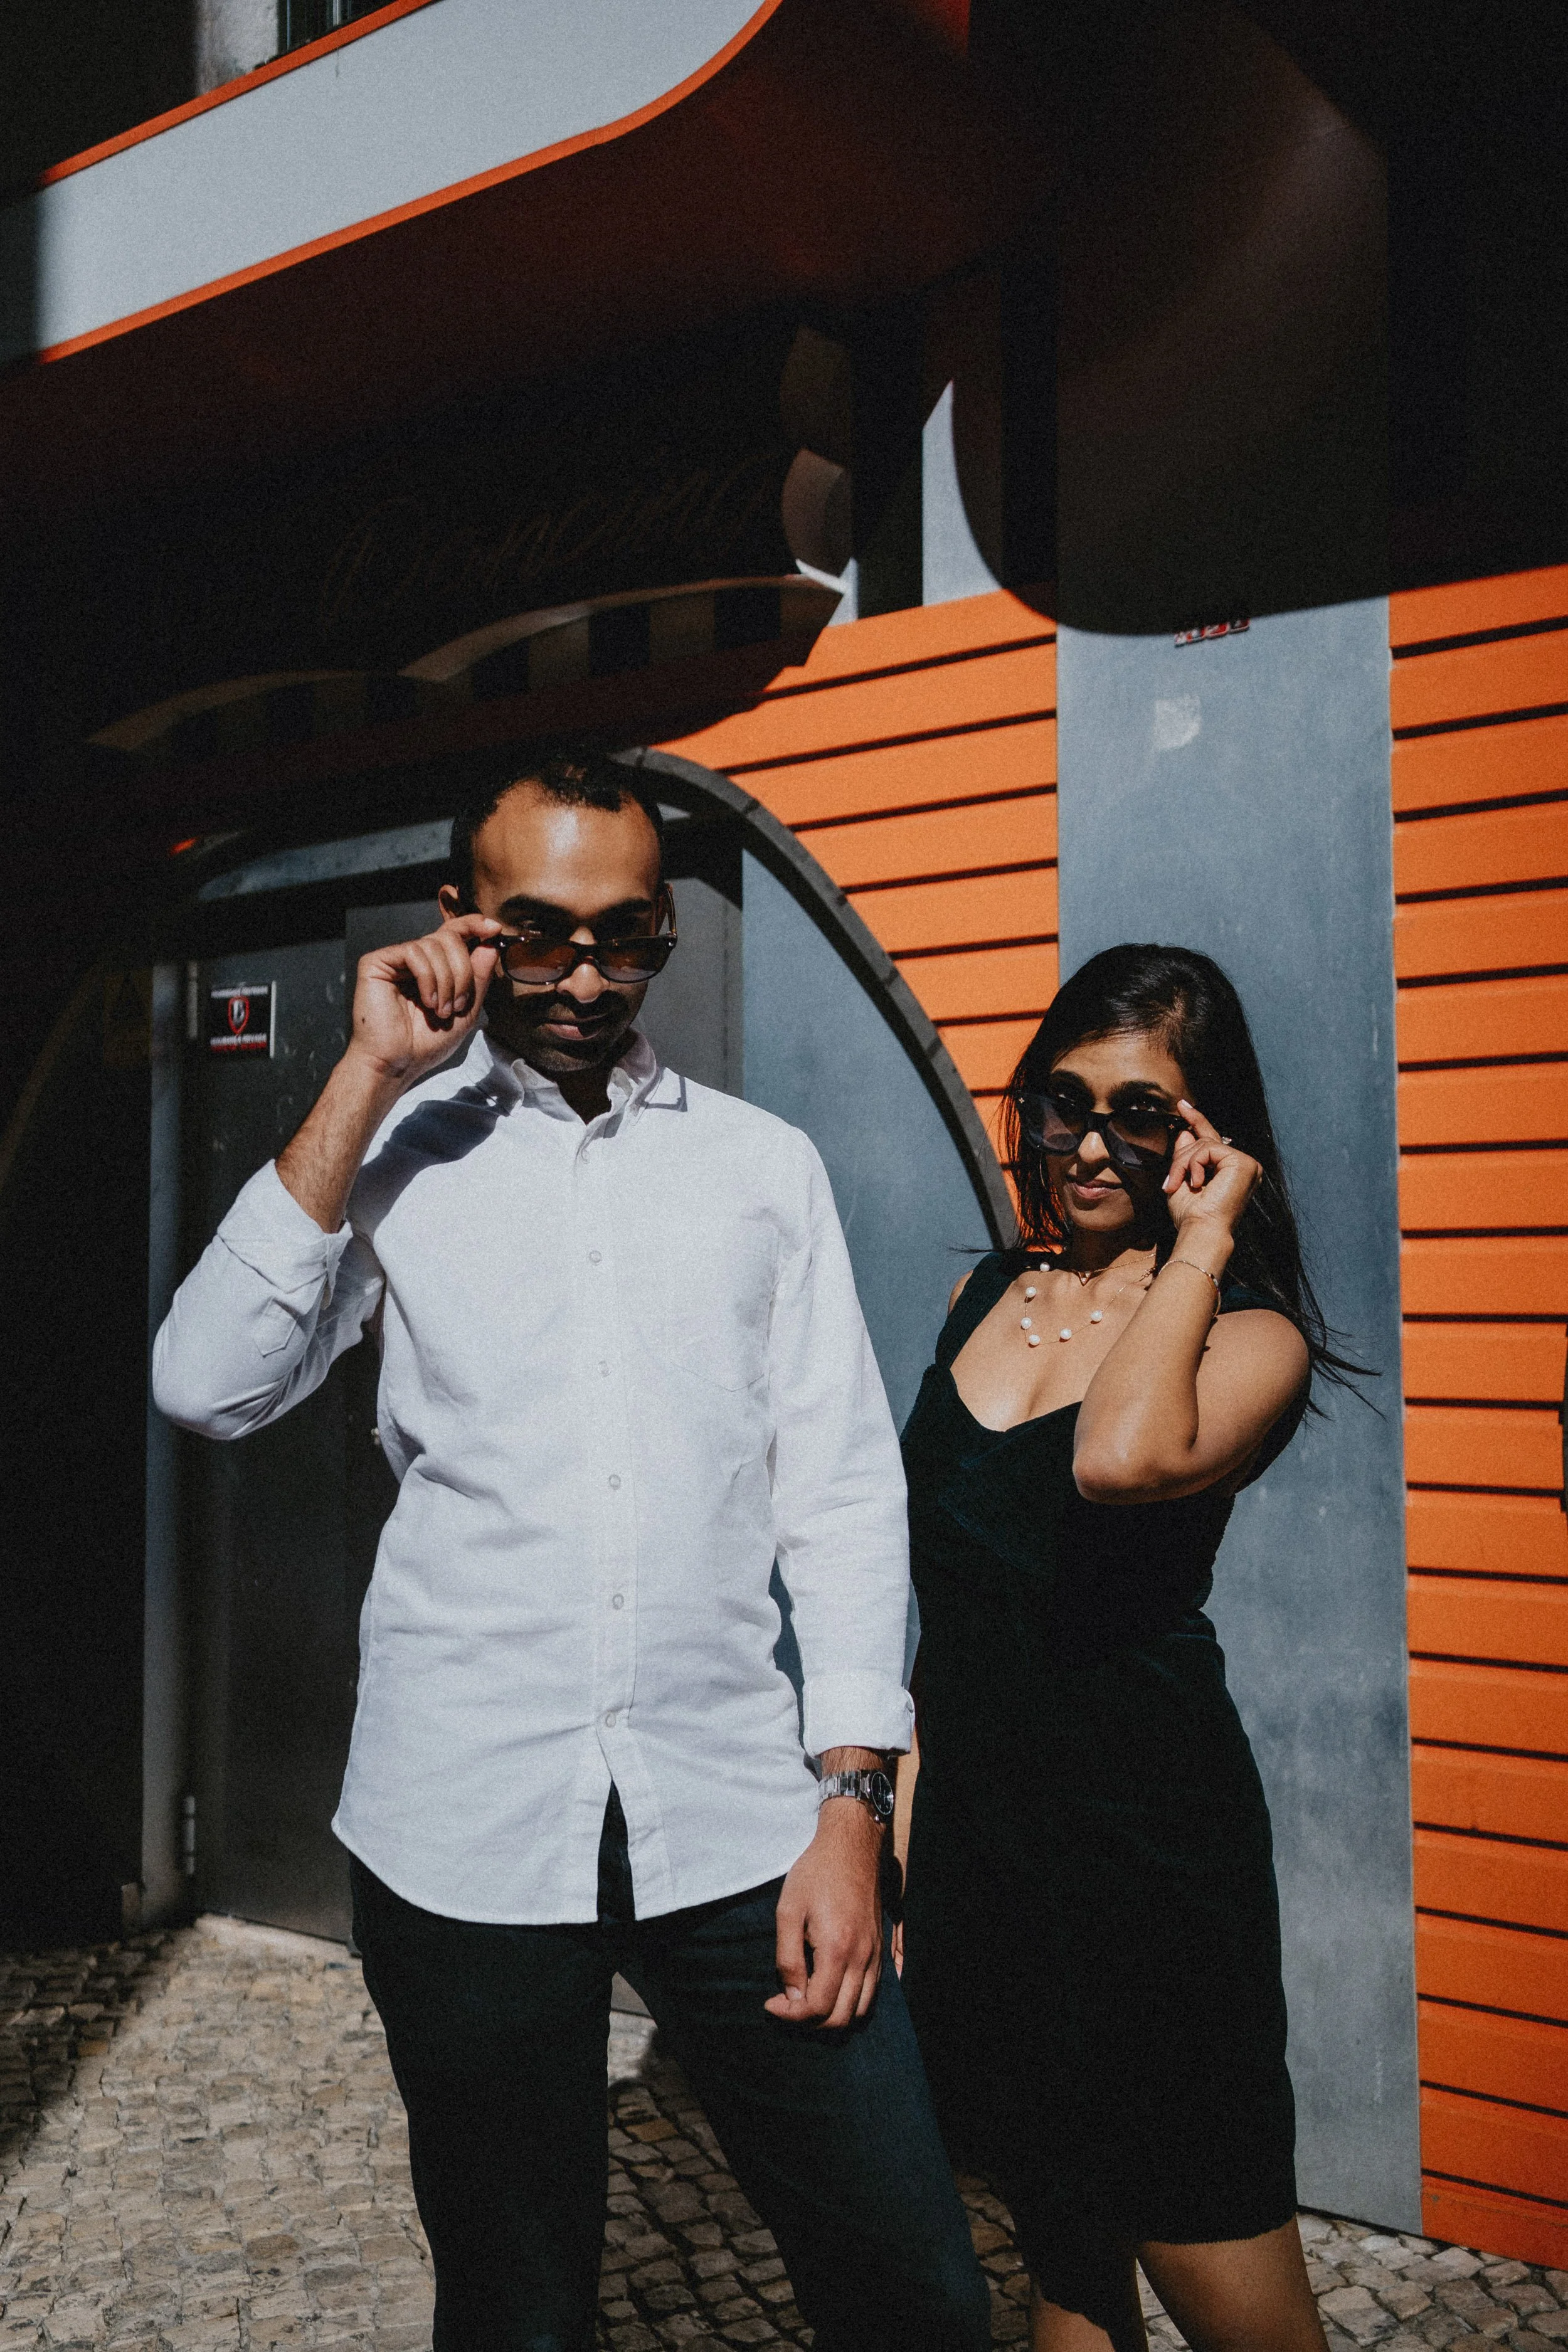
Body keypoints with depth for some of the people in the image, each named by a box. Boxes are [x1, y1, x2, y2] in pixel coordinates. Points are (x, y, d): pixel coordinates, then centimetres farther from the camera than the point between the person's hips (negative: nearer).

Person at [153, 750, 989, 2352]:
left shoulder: (763, 1164, 7)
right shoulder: (389, 1154, 5)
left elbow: (840, 1489, 5)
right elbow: (207, 1386, -9)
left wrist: (849, 1806, -3)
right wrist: (366, 1081, -10)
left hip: (738, 1824, 1)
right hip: (462, 1831, 0)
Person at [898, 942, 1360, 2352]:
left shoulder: (1249, 1337, -9)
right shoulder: (987, 1295, 8)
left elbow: (1121, 1458, -34)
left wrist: (1200, 1243, -21)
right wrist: (888, 1808, 16)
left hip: (1141, 1827, -5)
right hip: (972, 1814, 6)